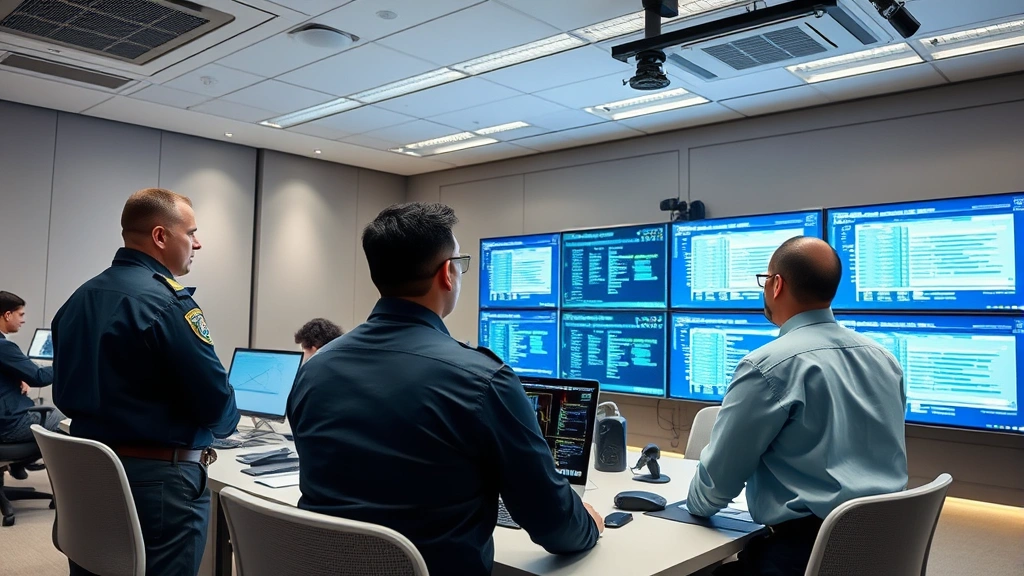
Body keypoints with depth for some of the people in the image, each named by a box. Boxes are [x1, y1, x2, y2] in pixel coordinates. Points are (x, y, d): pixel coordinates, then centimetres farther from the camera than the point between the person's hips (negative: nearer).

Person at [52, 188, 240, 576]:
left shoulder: (79, 299, 8)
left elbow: (65, 393, 13)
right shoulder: (169, 302, -18)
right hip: (159, 477, -8)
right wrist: (220, 425, 2)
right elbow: (216, 403, -19)